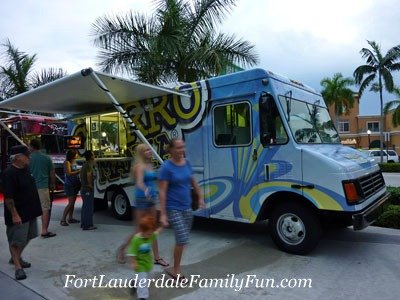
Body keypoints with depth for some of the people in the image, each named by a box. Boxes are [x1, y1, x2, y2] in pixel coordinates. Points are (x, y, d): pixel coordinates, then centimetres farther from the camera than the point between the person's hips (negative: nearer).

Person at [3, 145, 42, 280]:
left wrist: (34, 208, 21)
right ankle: (18, 266, 13)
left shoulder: (25, 169, 7)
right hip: (18, 214, -9)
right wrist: (14, 214, -24)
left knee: (26, 238, 20)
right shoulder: (9, 173, -21)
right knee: (16, 241, 3)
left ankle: (16, 258, 39)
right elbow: (8, 197, -23)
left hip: (30, 211, 9)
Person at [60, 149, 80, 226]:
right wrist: (79, 171, -20)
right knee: (70, 203, -9)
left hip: (75, 184, 8)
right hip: (69, 185, -8)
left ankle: (70, 218, 21)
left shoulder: (74, 162, 10)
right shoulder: (67, 162, -12)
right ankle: (63, 220, -2)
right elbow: (69, 173, -20)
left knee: (73, 202, 12)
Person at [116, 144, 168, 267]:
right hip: (142, 199, -7)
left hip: (151, 199, 7)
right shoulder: (140, 166, -12)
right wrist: (146, 190, -50)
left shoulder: (150, 165, 11)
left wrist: (157, 201, 22)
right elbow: (139, 183, -28)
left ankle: (157, 257, 17)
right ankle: (122, 248, 26)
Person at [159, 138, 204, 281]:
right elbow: (162, 192, -17)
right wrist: (163, 214, -20)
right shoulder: (166, 167, -16)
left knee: (183, 239, 14)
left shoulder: (186, 163, 3)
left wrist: (200, 197, 20)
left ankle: (175, 268, 32)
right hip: (173, 209, -7)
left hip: (187, 208, 7)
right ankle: (176, 270, 13)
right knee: (182, 239, -10)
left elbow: (193, 182, 17)